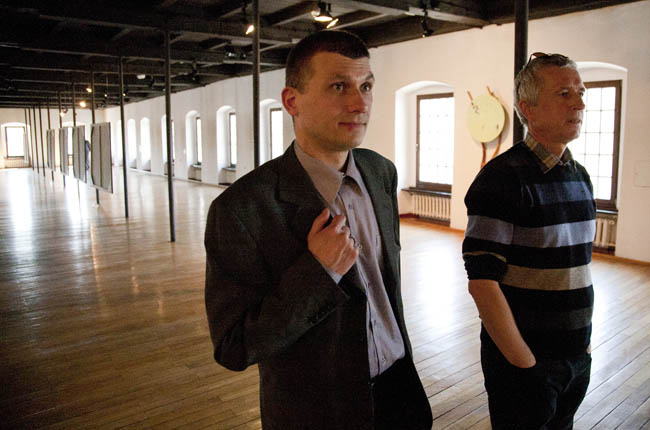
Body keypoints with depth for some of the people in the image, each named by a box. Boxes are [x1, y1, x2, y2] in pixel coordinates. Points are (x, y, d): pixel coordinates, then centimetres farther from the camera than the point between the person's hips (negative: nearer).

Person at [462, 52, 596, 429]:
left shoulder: (580, 176, 7)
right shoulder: (503, 178, -19)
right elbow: (483, 282, -23)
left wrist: (585, 340, 12)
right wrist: (525, 363, -17)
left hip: (578, 359, 7)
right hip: (522, 360, -7)